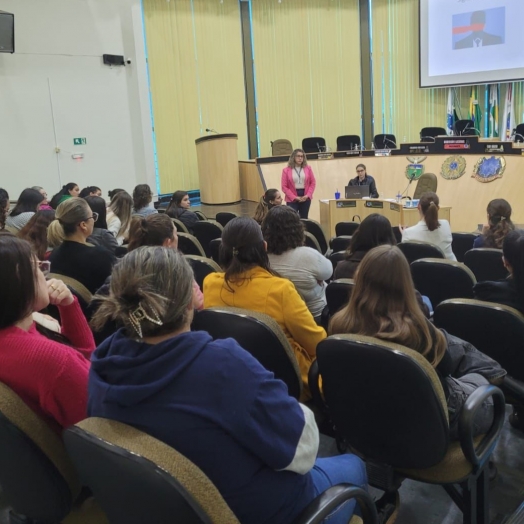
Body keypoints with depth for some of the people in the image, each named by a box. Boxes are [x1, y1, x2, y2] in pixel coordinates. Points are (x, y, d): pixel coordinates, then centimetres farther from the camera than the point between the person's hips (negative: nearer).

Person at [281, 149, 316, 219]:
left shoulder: (308, 168, 7)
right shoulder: (286, 170, -1)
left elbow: (313, 183, 6)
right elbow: (284, 187, -3)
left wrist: (307, 195, -8)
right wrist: (294, 197, -12)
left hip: (305, 198, 3)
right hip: (292, 199, -3)